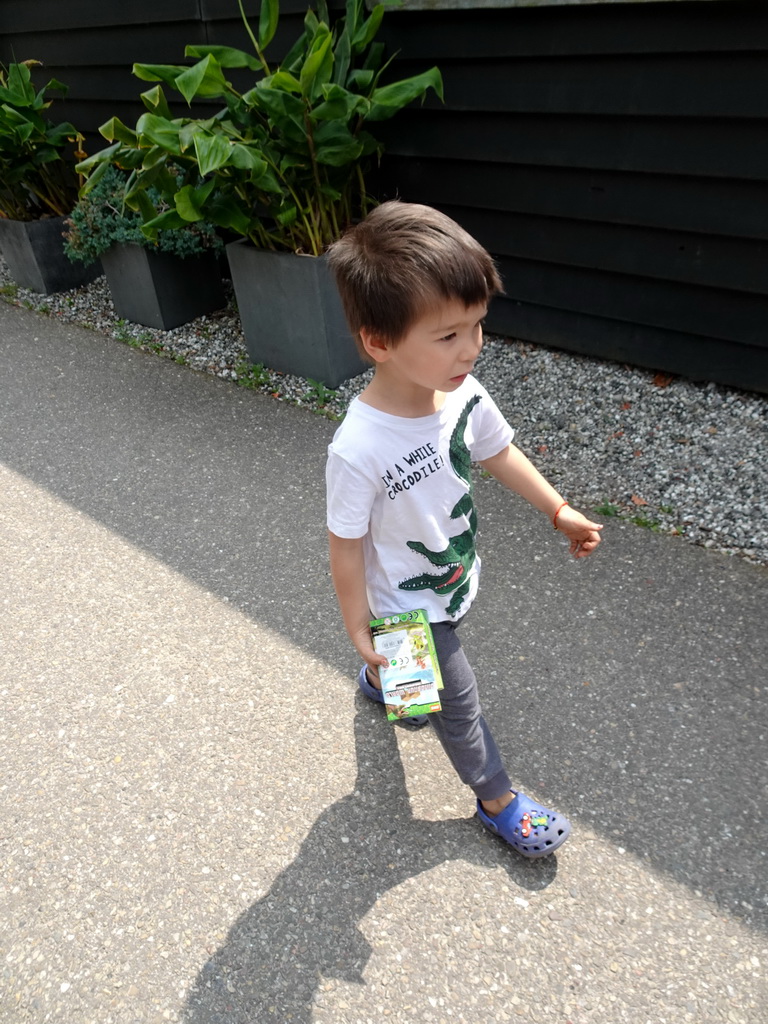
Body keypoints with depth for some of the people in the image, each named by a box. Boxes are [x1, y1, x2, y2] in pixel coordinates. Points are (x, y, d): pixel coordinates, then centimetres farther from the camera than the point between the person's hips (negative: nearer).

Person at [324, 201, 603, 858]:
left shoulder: (462, 393, -19)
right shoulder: (359, 450, -37)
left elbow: (500, 453, 0)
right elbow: (346, 546, -23)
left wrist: (560, 511, 9)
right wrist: (360, 631, -12)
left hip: (458, 578, 6)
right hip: (410, 606, -6)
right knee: (458, 698, 12)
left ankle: (378, 681, 68)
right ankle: (497, 799, 39)